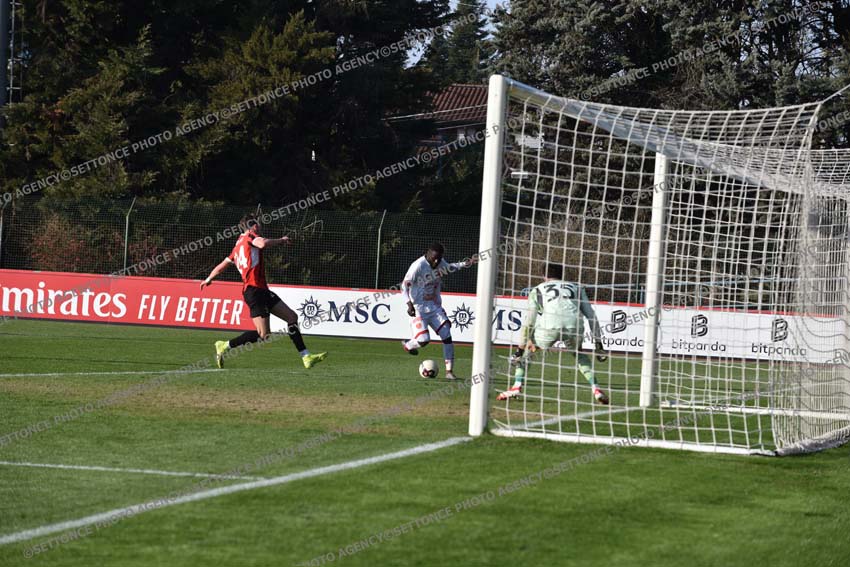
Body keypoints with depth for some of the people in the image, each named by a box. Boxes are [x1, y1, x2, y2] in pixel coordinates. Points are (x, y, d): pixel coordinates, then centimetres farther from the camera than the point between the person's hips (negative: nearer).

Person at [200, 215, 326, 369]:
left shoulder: (238, 246, 22)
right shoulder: (249, 236, -2)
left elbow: (222, 265, 28)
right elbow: (263, 244, -25)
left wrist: (208, 279, 43)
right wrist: (281, 240, -9)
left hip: (261, 290, 10)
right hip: (254, 290, -10)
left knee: (292, 317, 9)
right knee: (264, 335, -15)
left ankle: (306, 357, 7)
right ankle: (225, 346, -6)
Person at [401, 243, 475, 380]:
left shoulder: (440, 263, 2)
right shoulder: (418, 266, -19)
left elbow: (450, 268, 26)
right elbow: (404, 286, -18)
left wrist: (465, 264, 11)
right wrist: (409, 304, -28)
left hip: (435, 307, 6)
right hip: (418, 308, -6)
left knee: (447, 335, -6)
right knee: (423, 340, -17)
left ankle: (449, 371, 0)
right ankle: (407, 345, 20)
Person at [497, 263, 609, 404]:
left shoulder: (537, 290, 29)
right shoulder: (576, 288, 33)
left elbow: (528, 322, 21)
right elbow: (591, 316, 24)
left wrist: (520, 350, 23)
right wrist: (598, 343, 24)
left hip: (550, 327, -2)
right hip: (575, 327, 2)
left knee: (527, 348, 28)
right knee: (579, 354, 33)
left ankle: (517, 386, 16)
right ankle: (596, 389, 17)